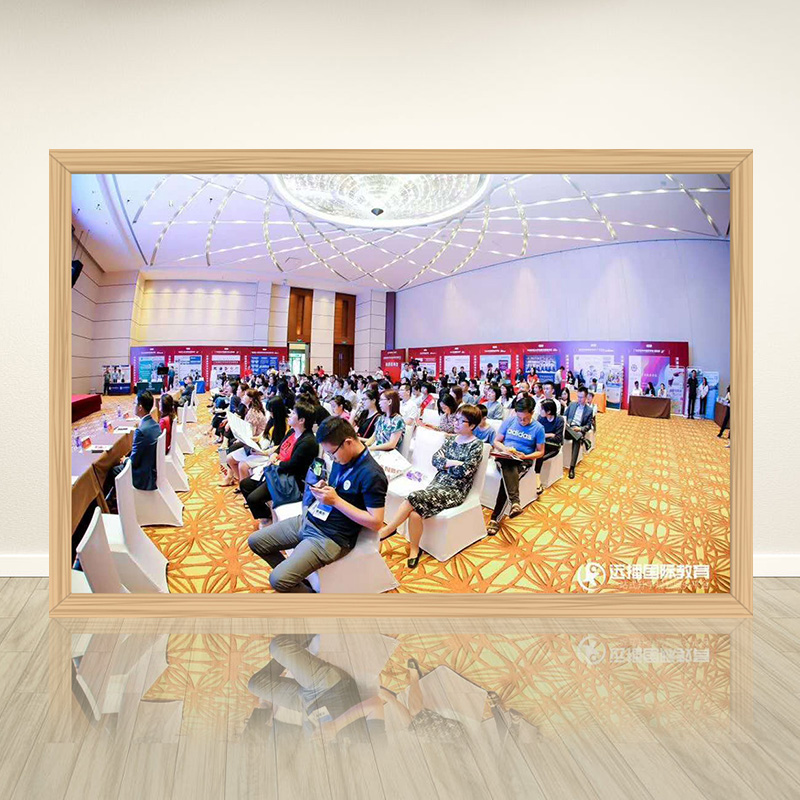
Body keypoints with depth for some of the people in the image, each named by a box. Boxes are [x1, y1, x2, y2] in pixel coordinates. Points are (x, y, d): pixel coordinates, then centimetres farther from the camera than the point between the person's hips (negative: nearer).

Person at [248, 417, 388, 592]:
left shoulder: (372, 475, -22)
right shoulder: (341, 458, 2)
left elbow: (376, 522, -22)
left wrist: (336, 500, -22)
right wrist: (322, 488, -4)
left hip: (331, 537, -9)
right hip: (308, 520, 9)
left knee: (279, 580, -20)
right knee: (255, 541, 12)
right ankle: (295, 577, 24)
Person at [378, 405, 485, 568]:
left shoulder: (476, 445, -2)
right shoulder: (451, 439, 15)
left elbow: (465, 471, -13)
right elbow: (435, 460, 6)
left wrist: (445, 462, -1)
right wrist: (453, 463, -8)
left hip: (455, 490, -5)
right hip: (437, 483, 5)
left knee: (415, 498, -28)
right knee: (415, 512, -26)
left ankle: (386, 530, -14)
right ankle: (414, 549, -9)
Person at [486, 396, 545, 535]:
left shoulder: (538, 428, 2)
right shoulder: (508, 421, 5)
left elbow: (540, 452, 7)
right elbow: (496, 442, 11)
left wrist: (525, 456, -13)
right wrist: (505, 449, -12)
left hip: (524, 461, -1)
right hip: (505, 457, 1)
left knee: (507, 478, -35)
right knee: (509, 465, -39)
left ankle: (495, 518, -37)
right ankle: (514, 501, -56)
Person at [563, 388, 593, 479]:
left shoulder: (589, 409, 11)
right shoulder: (572, 404, 17)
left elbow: (588, 426, 7)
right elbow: (564, 416, 17)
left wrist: (580, 428, -13)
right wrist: (565, 423, -6)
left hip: (578, 431, -2)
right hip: (568, 429, 2)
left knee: (577, 440, -37)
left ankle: (572, 467, -40)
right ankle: (583, 439, -37)